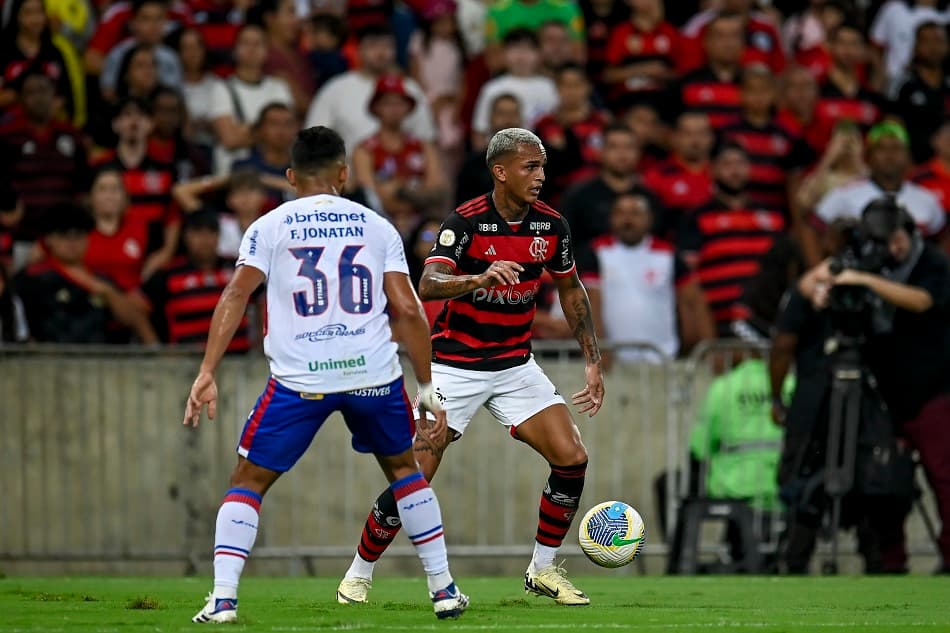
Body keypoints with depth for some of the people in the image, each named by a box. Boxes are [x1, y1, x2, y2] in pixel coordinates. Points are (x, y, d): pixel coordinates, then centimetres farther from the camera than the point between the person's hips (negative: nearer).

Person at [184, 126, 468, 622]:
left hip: (299, 378, -2)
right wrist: (427, 388, 9)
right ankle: (443, 588, 24)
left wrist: (207, 373, -9)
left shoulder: (270, 227, 5)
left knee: (248, 481, 10)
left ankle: (223, 599, -3)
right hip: (374, 374, 2)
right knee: (403, 468, 24)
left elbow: (236, 295, -6)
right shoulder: (377, 227, 9)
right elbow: (407, 310, 4)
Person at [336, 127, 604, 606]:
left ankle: (543, 569, 9)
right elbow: (428, 285, -31)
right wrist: (480, 279, -49)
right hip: (455, 365, -5)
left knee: (572, 459, -9)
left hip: (516, 365, 5)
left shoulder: (551, 225, -2)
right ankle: (359, 574, 11)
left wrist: (593, 361, 9)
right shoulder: (466, 221, -18)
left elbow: (571, 289, 14)